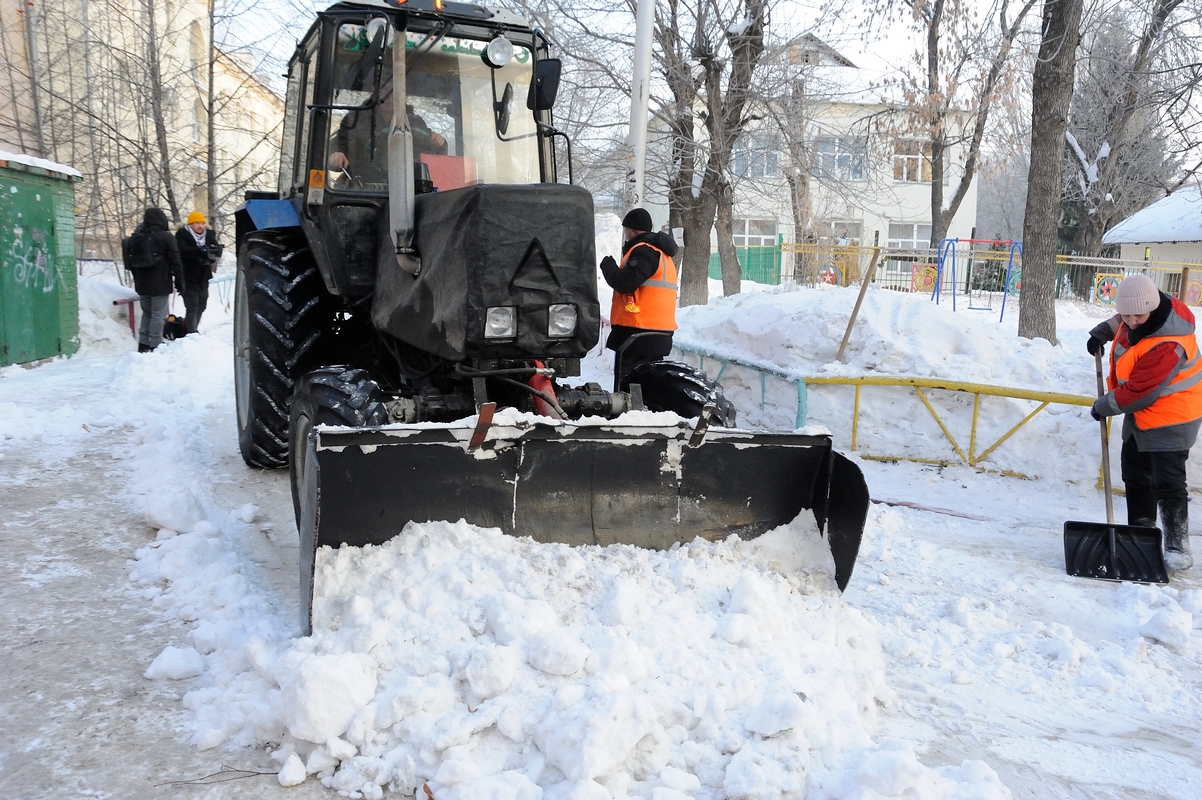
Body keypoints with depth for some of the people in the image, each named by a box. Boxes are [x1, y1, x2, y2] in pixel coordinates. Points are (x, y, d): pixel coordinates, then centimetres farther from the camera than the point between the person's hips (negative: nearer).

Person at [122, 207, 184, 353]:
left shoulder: (137, 237, 8)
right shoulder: (166, 237, -10)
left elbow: (131, 260, 15)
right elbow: (175, 262, -11)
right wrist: (180, 281, -4)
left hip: (142, 284, 6)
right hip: (160, 284, -6)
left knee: (146, 313, 16)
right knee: (158, 315, -2)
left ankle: (143, 345, 14)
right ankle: (155, 345, -4)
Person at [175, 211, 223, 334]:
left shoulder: (209, 235, 7)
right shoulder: (182, 235, -7)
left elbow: (217, 249, -7)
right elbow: (183, 250, -25)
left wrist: (216, 251, -31)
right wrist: (201, 251, -40)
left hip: (203, 278, 6)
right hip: (189, 278, -6)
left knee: (200, 307, 16)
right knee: (192, 307, -10)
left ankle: (190, 331, 32)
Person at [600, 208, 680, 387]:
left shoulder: (643, 251, -10)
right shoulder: (659, 252, 23)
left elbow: (624, 282, -19)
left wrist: (607, 265, -2)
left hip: (638, 333, -10)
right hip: (657, 333, 10)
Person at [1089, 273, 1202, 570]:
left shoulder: (1166, 346, -34)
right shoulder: (1143, 310, -8)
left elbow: (1137, 393, -27)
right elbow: (1122, 321, 21)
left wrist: (1102, 406, -13)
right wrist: (1103, 331, 7)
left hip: (1170, 420, -10)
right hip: (1140, 415, 10)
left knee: (1167, 483, -11)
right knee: (1135, 476, 17)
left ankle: (1177, 546, -2)